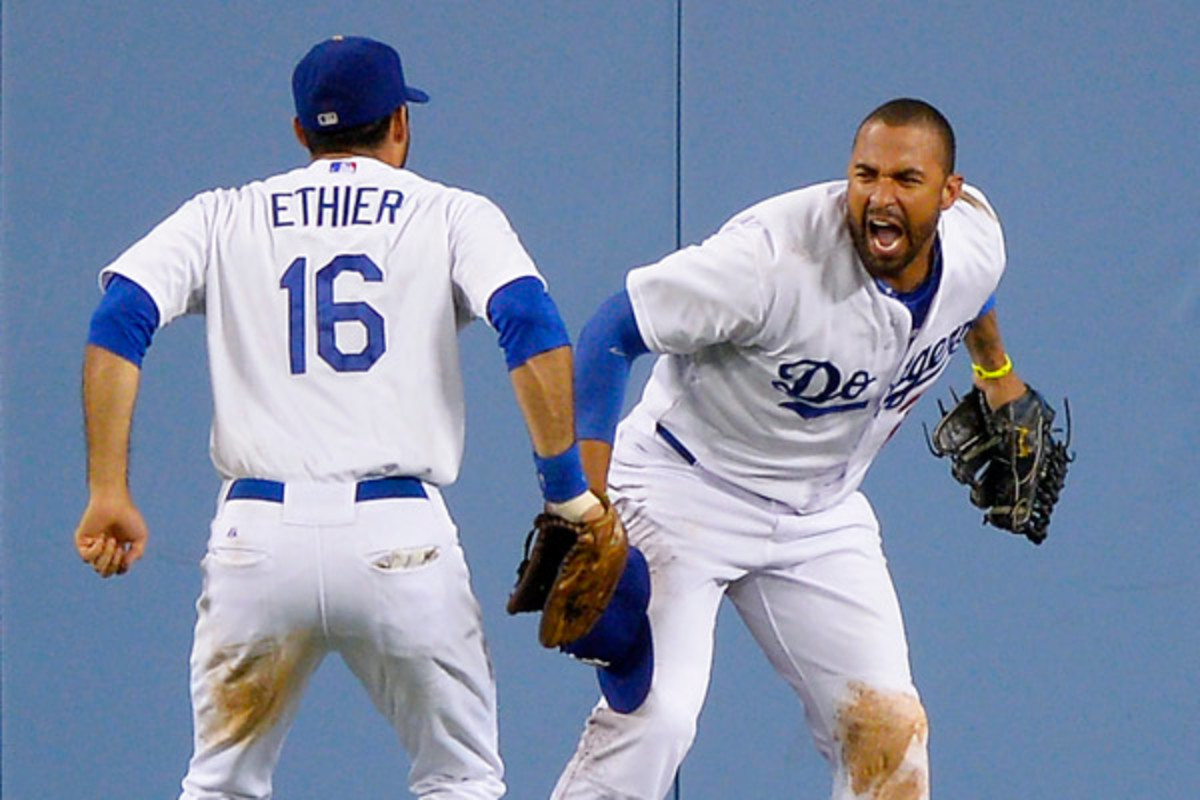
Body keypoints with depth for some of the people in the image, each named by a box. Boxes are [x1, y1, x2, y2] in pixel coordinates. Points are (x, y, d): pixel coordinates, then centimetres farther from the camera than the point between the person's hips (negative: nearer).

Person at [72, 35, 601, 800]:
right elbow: (532, 326, -7)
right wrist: (567, 490, -4)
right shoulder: (454, 214, 10)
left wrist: (109, 493, -2)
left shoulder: (223, 217, 15)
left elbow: (119, 320, 1)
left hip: (257, 534, 2)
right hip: (399, 536, -1)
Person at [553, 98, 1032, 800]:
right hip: (689, 488, -6)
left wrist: (997, 371, 37)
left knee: (891, 728, 0)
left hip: (822, 516, 6)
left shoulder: (975, 242, -10)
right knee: (655, 718, -21)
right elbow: (616, 330, -24)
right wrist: (588, 505, -30)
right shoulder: (777, 254, -30)